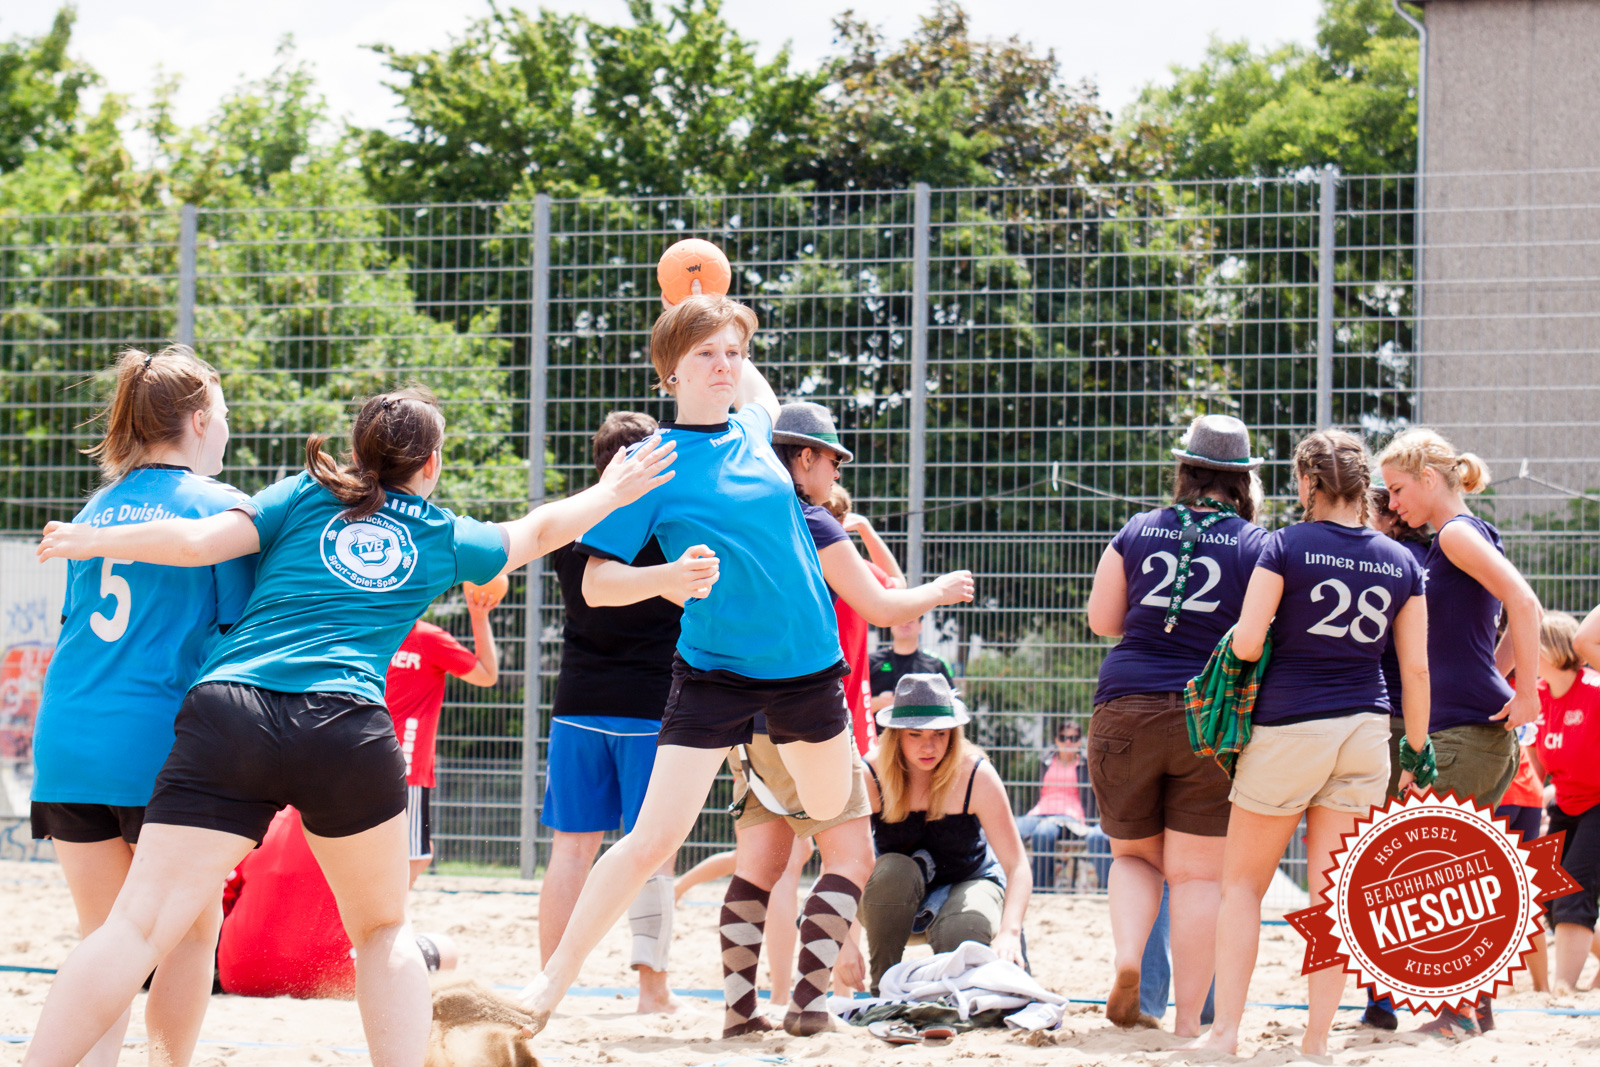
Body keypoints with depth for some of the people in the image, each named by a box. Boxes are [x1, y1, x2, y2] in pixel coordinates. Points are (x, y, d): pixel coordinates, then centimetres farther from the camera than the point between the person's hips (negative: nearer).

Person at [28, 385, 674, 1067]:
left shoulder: (304, 497, 19)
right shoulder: (448, 538, 22)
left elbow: (198, 543, 6)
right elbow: (540, 529, 41)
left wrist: (95, 540, 19)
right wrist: (612, 493, 58)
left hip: (224, 708, 0)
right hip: (344, 726, 0)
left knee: (138, 927, -8)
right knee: (383, 929, 21)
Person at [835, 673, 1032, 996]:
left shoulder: (976, 776, -22)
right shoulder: (871, 777, -20)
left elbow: (1017, 866, -25)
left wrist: (1009, 932, -44)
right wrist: (845, 940, -39)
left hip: (968, 881, -1)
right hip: (895, 896, 1)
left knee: (959, 936, -35)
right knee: (893, 871, -34)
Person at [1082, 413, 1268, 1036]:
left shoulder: (1137, 532, 7)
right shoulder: (1257, 546, 1)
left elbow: (1101, 620, 13)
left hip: (1125, 707, 2)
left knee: (1134, 853, 18)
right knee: (1197, 872, 3)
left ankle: (1127, 959, -7)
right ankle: (1189, 1019, 1)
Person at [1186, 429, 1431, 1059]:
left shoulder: (1286, 546, -6)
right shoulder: (1401, 563, 5)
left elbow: (1246, 644, -12)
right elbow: (1416, 668, 5)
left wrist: (1251, 630, 11)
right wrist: (1416, 751, 13)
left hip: (1288, 728, -3)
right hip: (1366, 733, 3)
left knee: (1243, 882, 7)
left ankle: (1225, 1031, 1)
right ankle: (1318, 1038, 5)